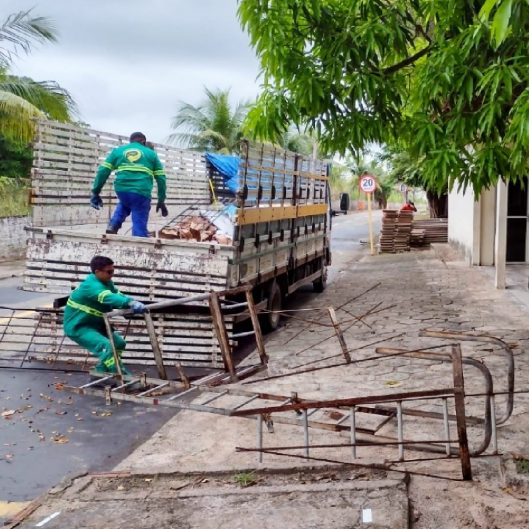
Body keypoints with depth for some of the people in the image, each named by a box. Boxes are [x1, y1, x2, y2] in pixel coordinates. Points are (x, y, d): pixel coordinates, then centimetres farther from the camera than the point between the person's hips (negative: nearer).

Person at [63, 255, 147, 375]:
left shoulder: (107, 283, 4)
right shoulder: (92, 285, -28)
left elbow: (118, 295, -5)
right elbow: (109, 298, -46)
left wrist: (133, 304, -25)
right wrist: (131, 303, -61)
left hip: (94, 324, 10)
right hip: (78, 327, -10)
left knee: (119, 343, 14)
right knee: (107, 346, -28)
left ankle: (100, 373, 24)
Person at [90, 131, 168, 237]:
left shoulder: (117, 150, 20)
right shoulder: (151, 153, 19)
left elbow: (103, 171, 10)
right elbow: (161, 178, 15)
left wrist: (95, 192, 12)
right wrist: (161, 200, 19)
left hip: (122, 190, 3)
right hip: (141, 193, -2)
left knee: (124, 204, 36)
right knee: (140, 227, 5)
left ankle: (113, 226, 14)